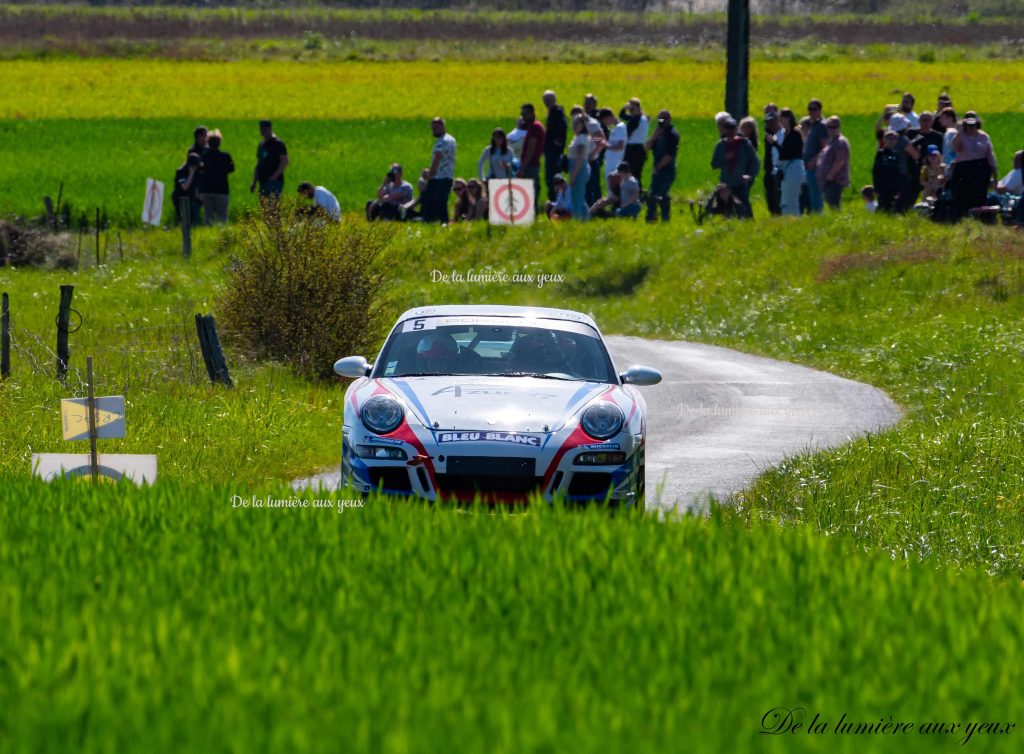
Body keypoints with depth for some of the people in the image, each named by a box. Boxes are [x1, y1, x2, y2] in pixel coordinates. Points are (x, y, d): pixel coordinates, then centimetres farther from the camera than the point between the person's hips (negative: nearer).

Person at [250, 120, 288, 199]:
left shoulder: (278, 144, -6)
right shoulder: (261, 145, 19)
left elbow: (284, 162, -14)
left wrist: (274, 176, -20)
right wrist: (254, 183, 19)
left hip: (274, 181, -8)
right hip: (263, 182, 8)